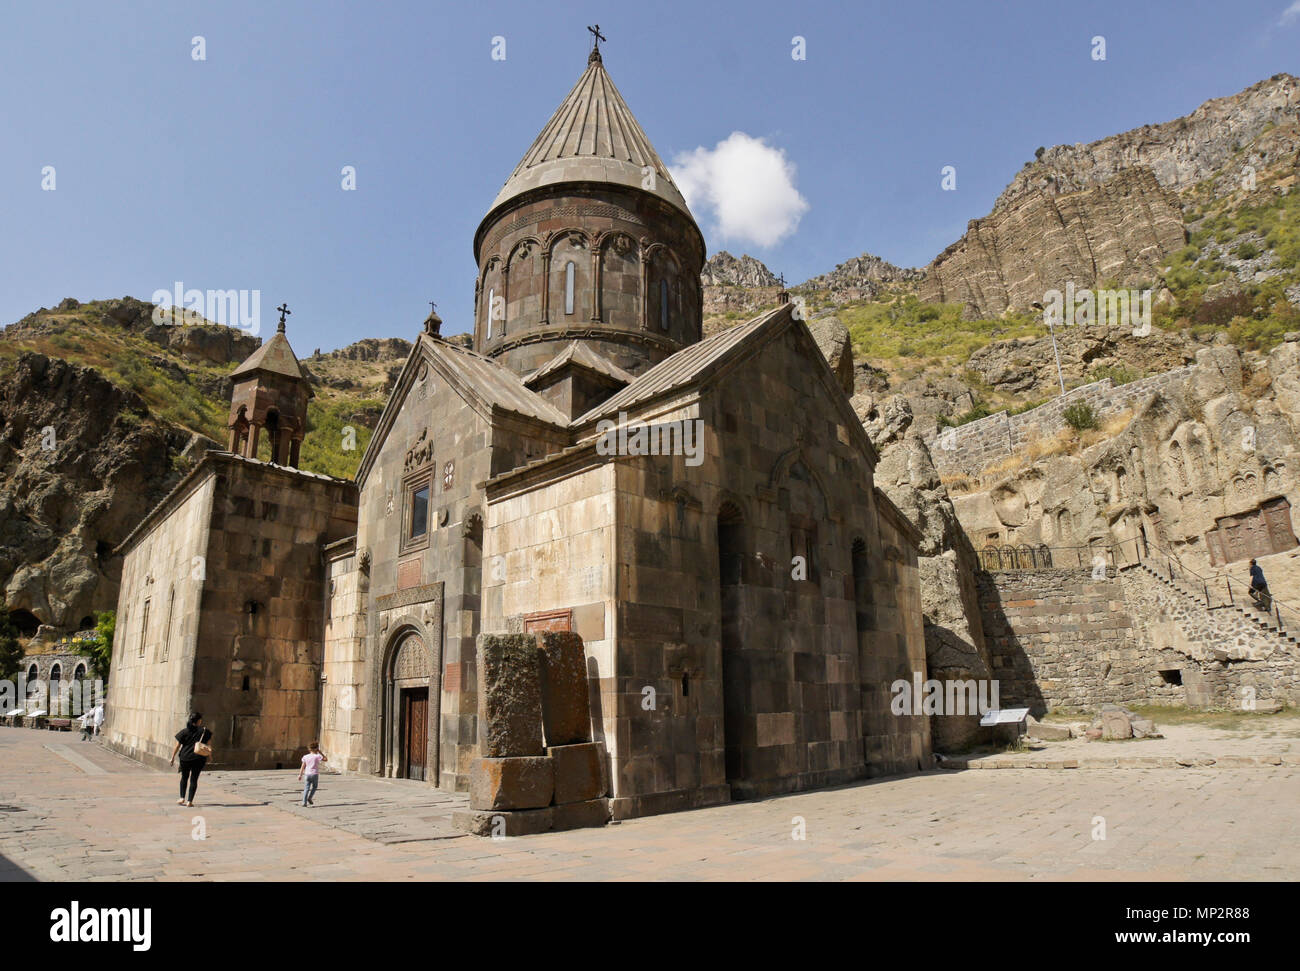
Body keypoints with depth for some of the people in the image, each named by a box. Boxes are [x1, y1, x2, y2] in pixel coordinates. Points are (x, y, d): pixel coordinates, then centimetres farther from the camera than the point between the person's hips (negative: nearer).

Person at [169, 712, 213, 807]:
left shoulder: (184, 732, 0)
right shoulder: (204, 731, -2)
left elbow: (177, 746, 0)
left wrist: (173, 757, 10)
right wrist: (207, 758, 13)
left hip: (185, 757, 1)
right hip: (199, 759, -1)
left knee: (184, 777, 21)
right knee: (194, 779, 6)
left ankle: (182, 798, 18)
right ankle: (189, 801, 5)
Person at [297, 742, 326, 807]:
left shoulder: (305, 757, 6)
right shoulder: (317, 756, -5)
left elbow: (303, 767, 5)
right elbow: (326, 759, 5)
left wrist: (300, 775, 8)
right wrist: (321, 753, 5)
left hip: (307, 774, 3)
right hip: (315, 774, -3)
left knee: (306, 788, 4)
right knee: (314, 787, 16)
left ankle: (304, 802, -3)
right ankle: (309, 798, -3)